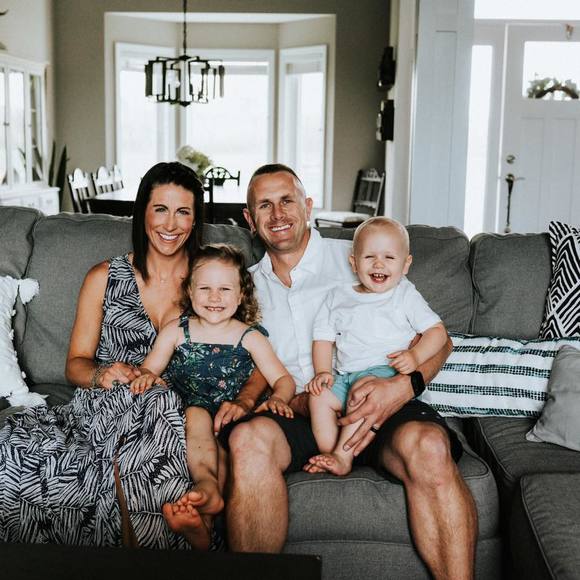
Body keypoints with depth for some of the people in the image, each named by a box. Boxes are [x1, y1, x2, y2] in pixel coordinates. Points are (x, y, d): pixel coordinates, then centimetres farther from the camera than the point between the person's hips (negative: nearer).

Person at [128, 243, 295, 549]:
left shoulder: (249, 337, 6)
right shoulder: (175, 331, 9)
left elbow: (283, 379, 2)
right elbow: (148, 368, 5)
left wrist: (278, 398, -21)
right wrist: (146, 376, -20)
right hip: (184, 419, 0)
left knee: (219, 450, -31)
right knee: (197, 414, -33)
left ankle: (203, 519, -45)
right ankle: (207, 484, -51)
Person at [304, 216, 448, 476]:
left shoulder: (406, 296, 8)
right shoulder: (338, 296, 16)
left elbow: (437, 331, 5)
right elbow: (323, 337, 15)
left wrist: (415, 356, -14)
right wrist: (322, 372, -1)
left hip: (385, 371, -4)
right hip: (345, 375, 4)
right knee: (319, 397, -21)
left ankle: (342, 456, -28)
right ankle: (328, 456, -19)